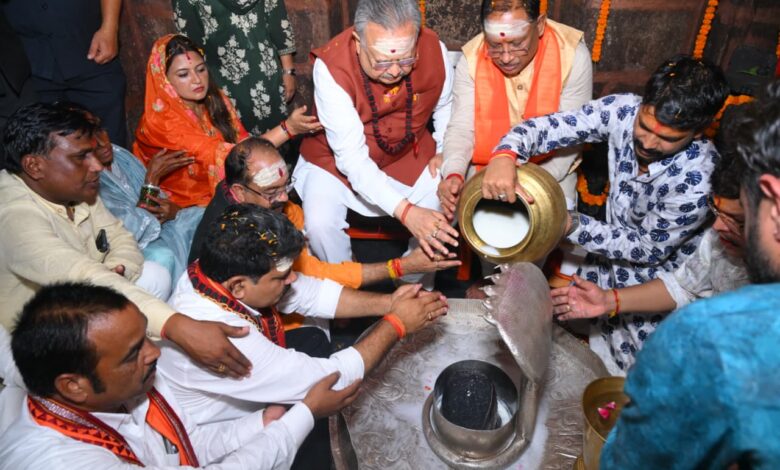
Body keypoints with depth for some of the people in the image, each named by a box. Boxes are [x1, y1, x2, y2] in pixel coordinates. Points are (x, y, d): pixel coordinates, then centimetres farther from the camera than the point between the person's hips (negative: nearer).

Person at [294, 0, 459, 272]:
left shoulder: (434, 49, -21)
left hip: (408, 151, 3)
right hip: (338, 157, -2)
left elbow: (445, 108, 0)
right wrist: (404, 211, -42)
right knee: (319, 224, -24)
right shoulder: (331, 66, -31)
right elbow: (351, 156, -32)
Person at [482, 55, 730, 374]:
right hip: (613, 251, 4)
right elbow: (544, 128, -24)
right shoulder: (624, 110, -22)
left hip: (657, 278, -3)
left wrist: (572, 226, -29)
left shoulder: (698, 182, -32)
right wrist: (504, 155, -47)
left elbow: (650, 249, -19)